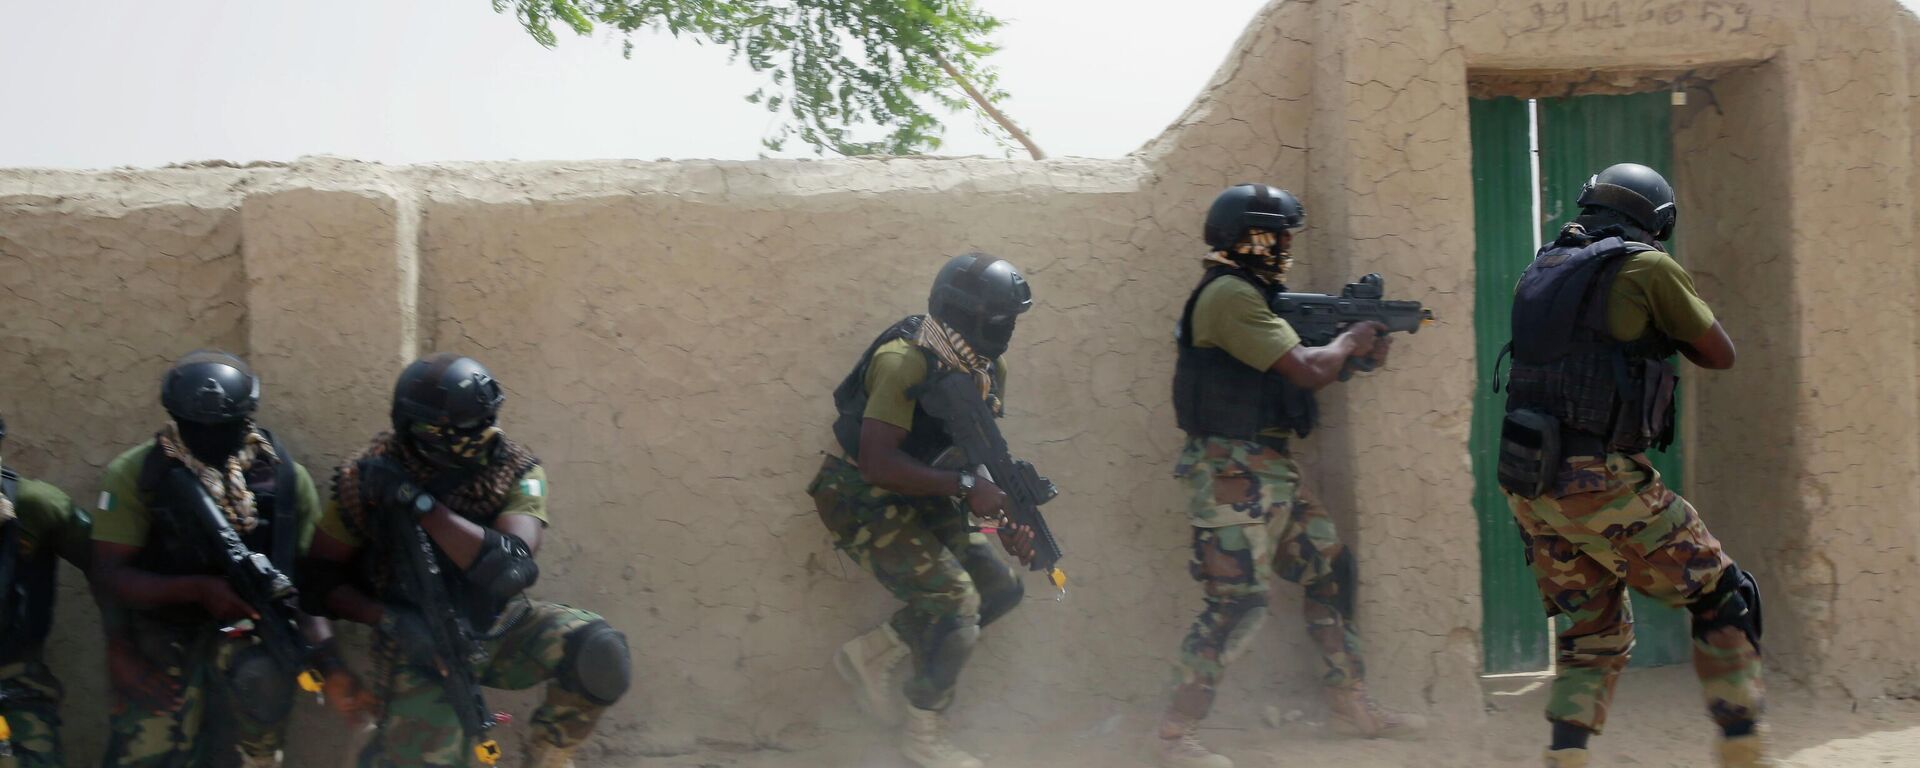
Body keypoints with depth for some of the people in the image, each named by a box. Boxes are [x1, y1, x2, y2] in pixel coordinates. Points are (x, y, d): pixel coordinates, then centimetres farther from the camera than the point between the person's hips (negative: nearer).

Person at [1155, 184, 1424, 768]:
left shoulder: (1252, 296, 16)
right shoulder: (1230, 296, -17)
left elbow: (1298, 371, 18)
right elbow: (1306, 370, -19)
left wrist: (1357, 350, 6)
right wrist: (1348, 341, 0)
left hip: (1271, 473, 10)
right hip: (1233, 476, -10)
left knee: (1332, 571, 13)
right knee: (1238, 604, -11)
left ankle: (1351, 706, 22)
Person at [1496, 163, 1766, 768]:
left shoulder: (1542, 270, 14)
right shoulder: (1646, 267, -5)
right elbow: (1720, 354, 5)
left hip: (1528, 483, 7)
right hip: (1601, 484, -7)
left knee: (1593, 634, 18)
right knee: (1723, 601, 8)